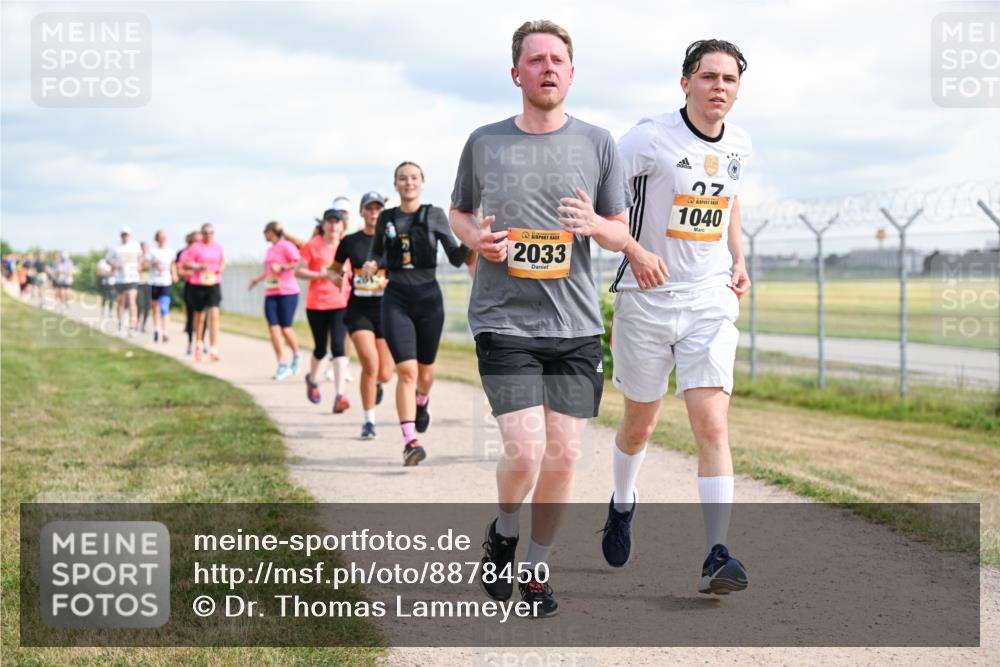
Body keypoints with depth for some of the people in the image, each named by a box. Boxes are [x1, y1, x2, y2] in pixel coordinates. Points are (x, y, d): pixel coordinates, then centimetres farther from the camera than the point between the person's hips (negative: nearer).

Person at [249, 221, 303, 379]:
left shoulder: (286, 246, -8)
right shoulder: (270, 250, 17)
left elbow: (299, 263, -18)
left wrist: (282, 267, -21)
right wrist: (259, 279, 38)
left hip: (287, 293, -7)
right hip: (271, 294, 7)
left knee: (286, 328, -4)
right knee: (273, 328, -6)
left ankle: (296, 356, 23)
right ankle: (282, 364, -7)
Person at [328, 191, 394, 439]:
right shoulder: (350, 241, 4)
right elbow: (334, 268, 18)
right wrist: (335, 277, -5)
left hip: (386, 310, 1)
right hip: (359, 310, -1)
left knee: (384, 374, 0)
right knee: (369, 362, -21)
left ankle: (377, 383, 41)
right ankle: (368, 421, -6)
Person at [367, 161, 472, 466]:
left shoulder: (435, 215, 2)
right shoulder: (386, 218, 6)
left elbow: (456, 258, 3)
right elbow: (376, 253, 19)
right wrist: (372, 265, -3)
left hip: (428, 296, 1)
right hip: (396, 298, 0)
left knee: (425, 370, 14)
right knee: (406, 370, -15)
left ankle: (422, 402, 50)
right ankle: (409, 441, -17)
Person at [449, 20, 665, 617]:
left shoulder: (597, 143, 5)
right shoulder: (485, 143, 4)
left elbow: (621, 234, 10)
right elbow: (459, 212, 18)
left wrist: (596, 224, -13)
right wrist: (477, 238, -5)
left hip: (576, 326, 2)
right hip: (504, 322, -2)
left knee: (564, 457, 2)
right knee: (525, 452, -14)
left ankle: (536, 568, 23)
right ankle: (504, 534, 18)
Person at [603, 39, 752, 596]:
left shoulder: (739, 145, 6)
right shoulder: (650, 138, -12)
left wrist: (738, 262, 13)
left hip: (710, 302, 3)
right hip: (645, 300, -2)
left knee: (712, 425, -12)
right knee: (640, 425, 12)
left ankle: (717, 556, -16)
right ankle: (623, 503, 43)